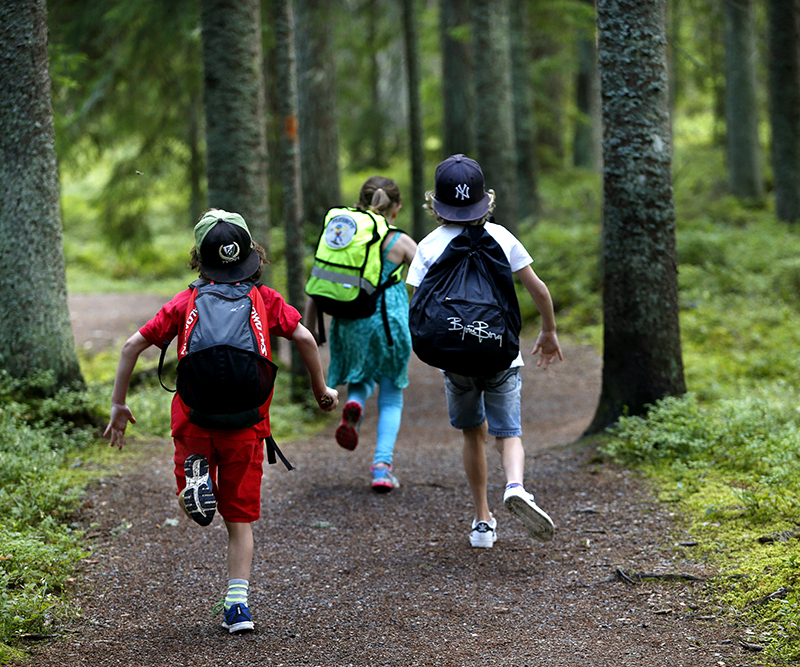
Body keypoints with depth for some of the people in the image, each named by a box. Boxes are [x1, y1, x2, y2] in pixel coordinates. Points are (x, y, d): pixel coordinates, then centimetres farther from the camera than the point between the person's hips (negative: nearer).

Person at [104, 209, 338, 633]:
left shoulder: (186, 302, 7)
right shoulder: (265, 299, 5)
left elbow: (133, 346, 4)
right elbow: (304, 338, -4)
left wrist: (119, 404, 12)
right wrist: (320, 389, 10)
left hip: (194, 419, 0)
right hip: (246, 423, 0)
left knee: (191, 506, 19)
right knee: (240, 520, 10)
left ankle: (197, 477, -15)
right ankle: (238, 605, 2)